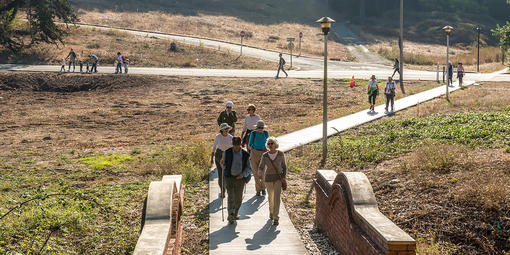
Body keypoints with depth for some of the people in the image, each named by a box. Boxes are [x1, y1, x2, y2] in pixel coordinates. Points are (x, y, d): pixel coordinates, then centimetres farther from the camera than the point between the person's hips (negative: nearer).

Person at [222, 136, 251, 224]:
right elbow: (224, 165, 10)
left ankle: (235, 214, 29)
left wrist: (242, 175, -16)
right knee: (230, 196, -14)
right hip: (229, 177, -1)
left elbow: (249, 168, 0)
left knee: (238, 198, 8)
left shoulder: (245, 154, -2)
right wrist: (223, 163, -14)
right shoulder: (227, 152, -1)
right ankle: (231, 215, -18)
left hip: (240, 178, 1)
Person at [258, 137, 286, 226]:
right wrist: (260, 174, -32)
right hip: (268, 178, 2)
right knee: (270, 197, 18)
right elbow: (261, 167, -10)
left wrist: (284, 177, -7)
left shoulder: (281, 154, -10)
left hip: (278, 178, -2)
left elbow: (284, 166, 2)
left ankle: (275, 218, -8)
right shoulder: (265, 156, -9)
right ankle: (271, 211, 46)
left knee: (277, 198, -13)